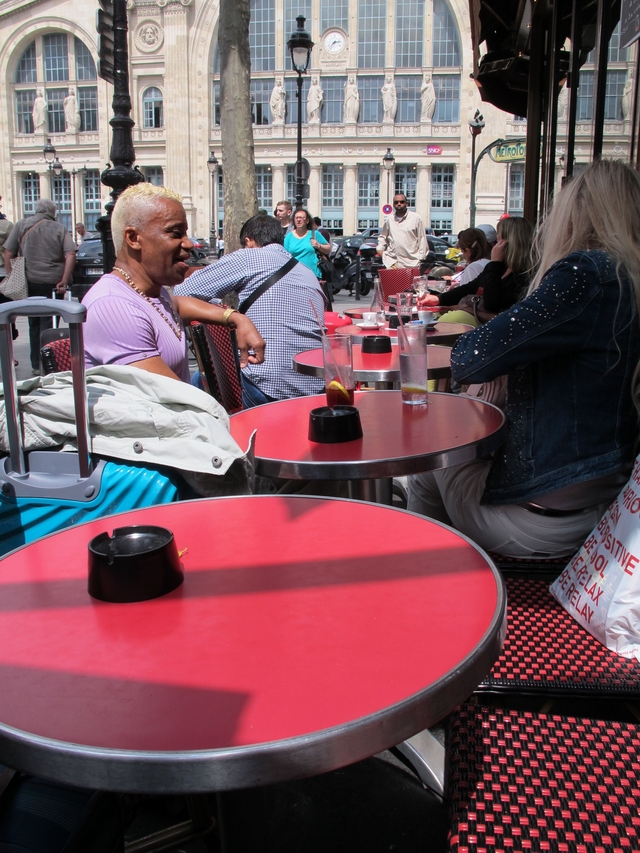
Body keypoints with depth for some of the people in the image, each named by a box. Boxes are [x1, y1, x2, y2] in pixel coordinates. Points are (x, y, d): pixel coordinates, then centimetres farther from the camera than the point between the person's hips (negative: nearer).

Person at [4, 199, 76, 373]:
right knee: (48, 324, 2)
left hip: (30, 282, 2)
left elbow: (8, 254, 2)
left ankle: (36, 364, 21)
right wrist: (64, 281, -12)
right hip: (53, 283, -2)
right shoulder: (59, 228, 0)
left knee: (34, 324, 15)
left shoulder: (22, 225, 5)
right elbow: (71, 255, -12)